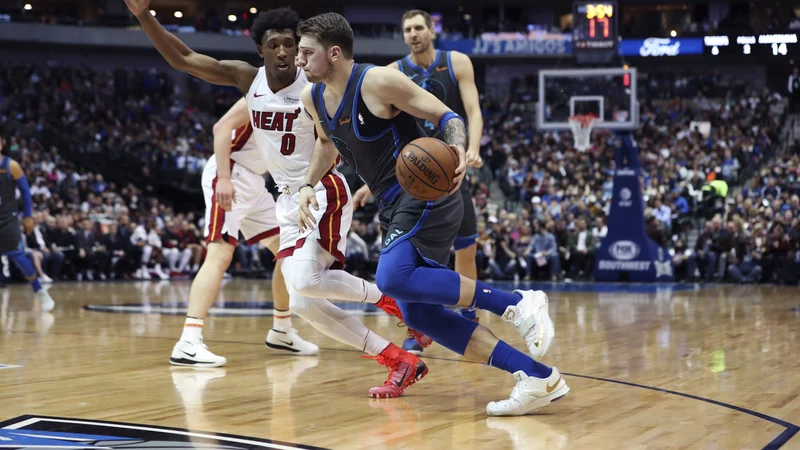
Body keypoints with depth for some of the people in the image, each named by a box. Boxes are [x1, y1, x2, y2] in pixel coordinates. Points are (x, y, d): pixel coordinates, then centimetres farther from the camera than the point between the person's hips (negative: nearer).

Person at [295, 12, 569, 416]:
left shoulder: (378, 81, -14)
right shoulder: (313, 98, 9)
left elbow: (448, 117, -11)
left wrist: (459, 150, -31)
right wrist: (307, 185, 15)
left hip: (426, 193, -9)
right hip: (394, 206, 9)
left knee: (393, 278, -31)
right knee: (418, 313, -1)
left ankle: (516, 303, -19)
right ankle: (539, 379, -2)